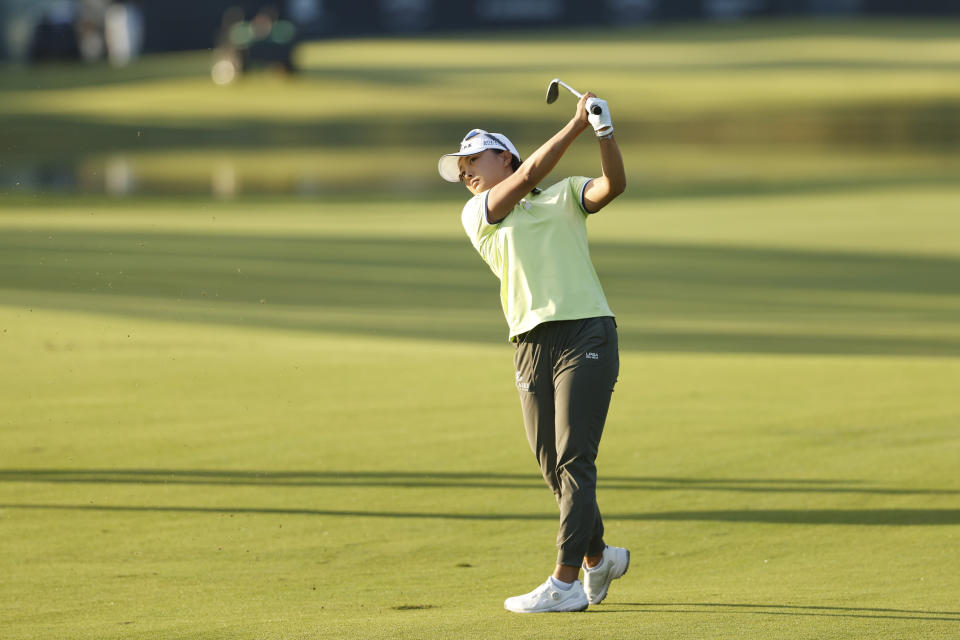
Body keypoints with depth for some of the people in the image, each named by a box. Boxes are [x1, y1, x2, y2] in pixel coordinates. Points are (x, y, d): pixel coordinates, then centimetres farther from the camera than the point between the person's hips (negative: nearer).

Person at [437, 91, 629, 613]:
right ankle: (598, 556, 26)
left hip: (586, 335, -3)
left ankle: (565, 582, -13)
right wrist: (576, 126, -8)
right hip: (531, 348, 3)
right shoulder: (476, 214, 12)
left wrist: (606, 134, -21)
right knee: (553, 467, 5)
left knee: (573, 459, -10)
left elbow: (613, 185, -5)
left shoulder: (565, 196, 13)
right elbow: (527, 176, -3)